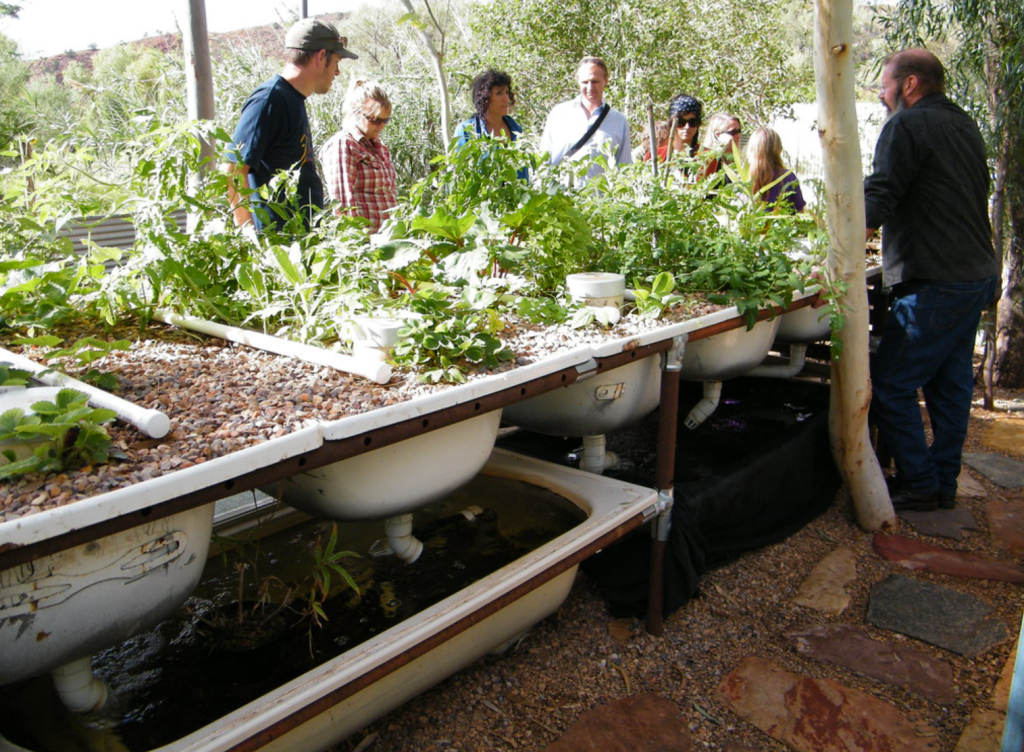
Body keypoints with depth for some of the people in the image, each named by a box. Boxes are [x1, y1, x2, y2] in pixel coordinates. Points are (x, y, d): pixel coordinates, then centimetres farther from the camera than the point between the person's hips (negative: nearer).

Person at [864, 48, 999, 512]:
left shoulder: (907, 124, -9)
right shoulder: (964, 124, 19)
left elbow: (876, 200, -17)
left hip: (935, 284, -10)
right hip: (977, 276, 10)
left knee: (890, 386, -3)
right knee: (951, 383, 14)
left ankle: (919, 485, 3)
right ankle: (944, 485, 22)